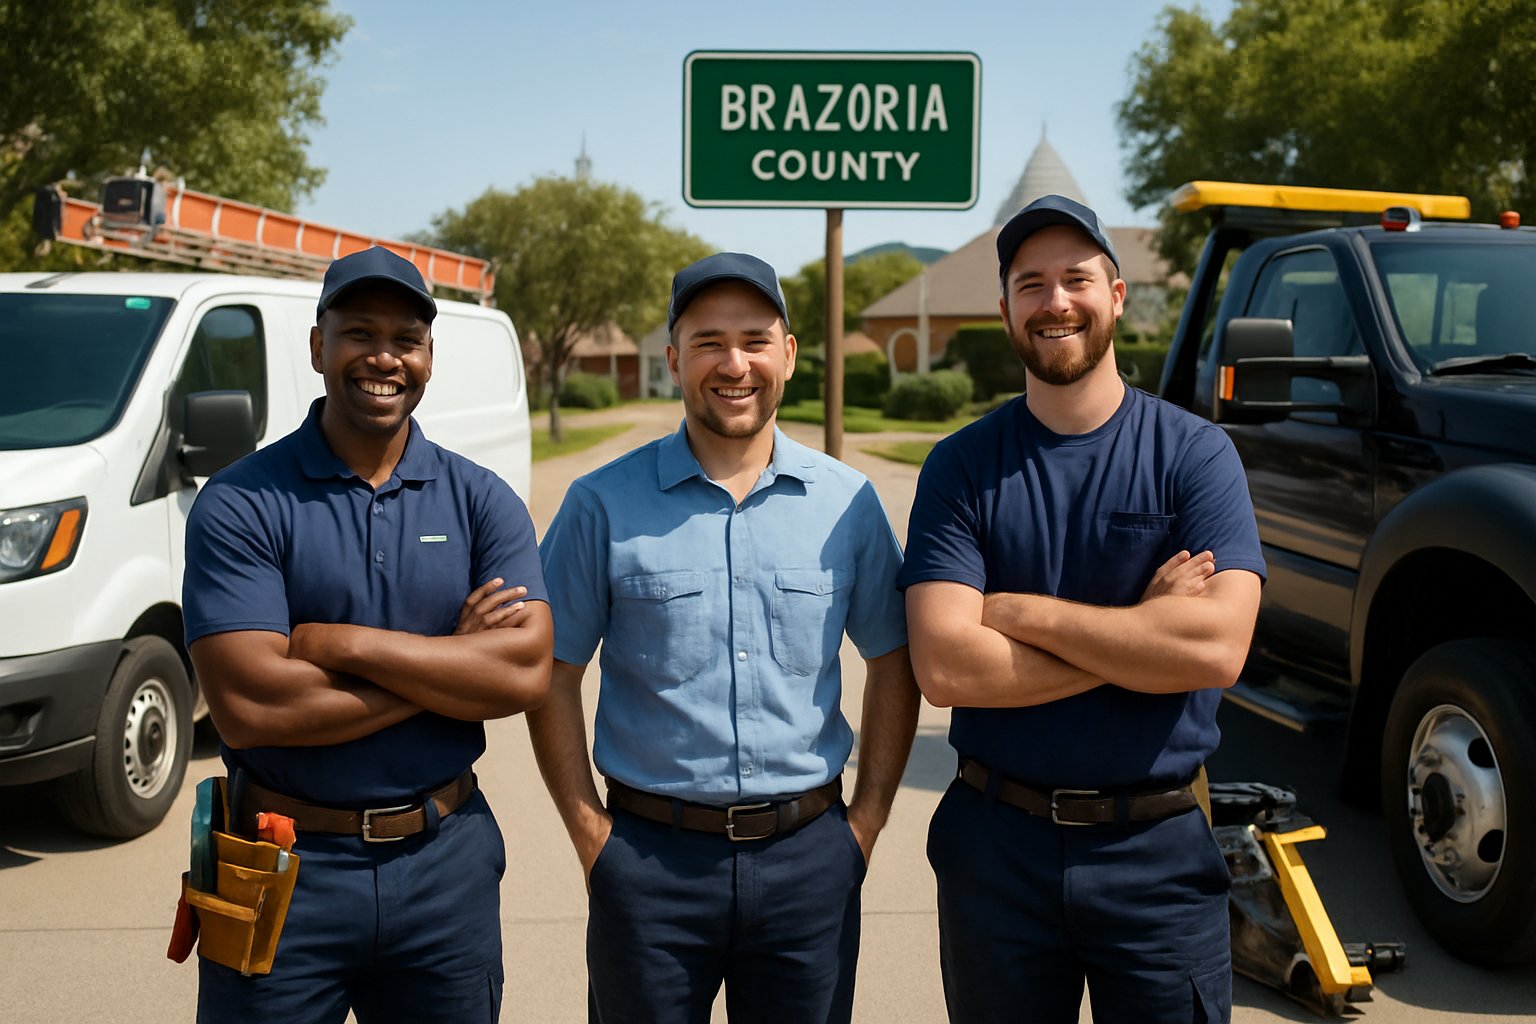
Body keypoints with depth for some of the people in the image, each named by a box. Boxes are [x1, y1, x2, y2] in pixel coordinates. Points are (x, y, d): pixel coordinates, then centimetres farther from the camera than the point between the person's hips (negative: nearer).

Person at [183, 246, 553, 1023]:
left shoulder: (481, 501, 1)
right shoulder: (239, 505, -7)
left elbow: (526, 673, -11)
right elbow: (246, 708, -18)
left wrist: (343, 644, -17)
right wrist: (451, 660, -13)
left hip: (447, 862, 3)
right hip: (285, 870, -2)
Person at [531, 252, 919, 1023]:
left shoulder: (847, 502, 2)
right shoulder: (604, 505, -3)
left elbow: (893, 662, 10)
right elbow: (553, 676, 1)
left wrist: (865, 823, 4)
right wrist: (592, 838, -2)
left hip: (808, 859, 2)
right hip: (651, 856, -1)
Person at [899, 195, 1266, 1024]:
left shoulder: (1194, 452, -4)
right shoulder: (962, 467, -3)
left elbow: (1217, 647, -18)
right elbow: (944, 667, -15)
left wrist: (1019, 612, -16)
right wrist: (1142, 632, -16)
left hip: (1159, 852, 0)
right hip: (998, 844, 1)